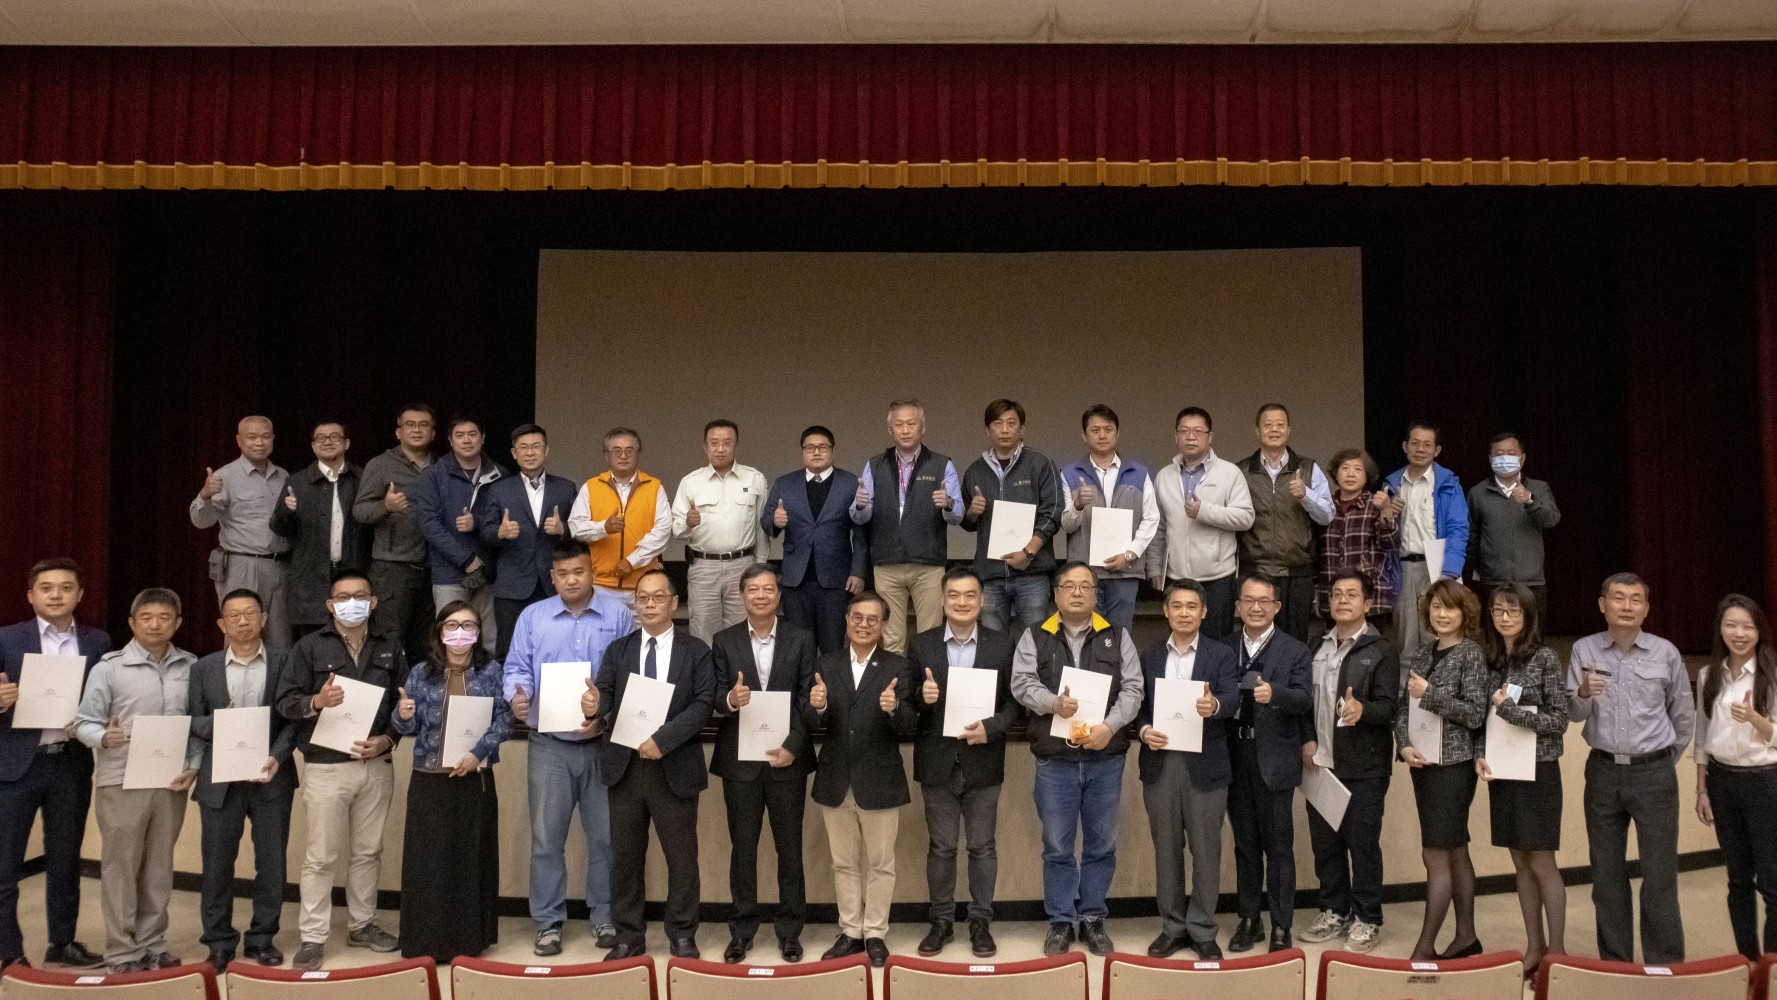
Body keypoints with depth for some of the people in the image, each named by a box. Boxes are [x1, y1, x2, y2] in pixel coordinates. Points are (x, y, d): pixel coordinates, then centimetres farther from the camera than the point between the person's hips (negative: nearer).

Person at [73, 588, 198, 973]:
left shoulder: (191, 667, 3)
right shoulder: (109, 667, -4)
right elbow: (84, 722, -4)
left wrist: (193, 767, -5)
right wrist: (103, 738, -24)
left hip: (171, 782, 3)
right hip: (121, 781, -2)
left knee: (159, 866, 11)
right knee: (120, 866, 4)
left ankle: (152, 944, 22)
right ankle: (121, 950, 13)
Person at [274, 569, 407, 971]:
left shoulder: (390, 647, 10)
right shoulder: (309, 647, 1)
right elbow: (284, 702, -2)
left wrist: (387, 739, -5)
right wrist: (316, 702, -22)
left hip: (377, 765, 3)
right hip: (327, 767, -3)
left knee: (367, 851, 12)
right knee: (321, 857, 1)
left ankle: (362, 925, 25)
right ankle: (313, 937, 9)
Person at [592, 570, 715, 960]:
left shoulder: (695, 651, 1)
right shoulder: (618, 650, 10)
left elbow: (702, 704, -9)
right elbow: (607, 694, -1)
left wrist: (663, 739, -20)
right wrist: (595, 704, -26)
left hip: (674, 768, -2)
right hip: (625, 767, 3)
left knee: (681, 858, 6)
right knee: (625, 856, 9)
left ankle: (682, 936, 20)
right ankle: (629, 936, 22)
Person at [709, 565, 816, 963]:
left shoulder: (801, 639, 2)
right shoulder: (724, 641, 3)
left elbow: (807, 700, -3)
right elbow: (715, 699, -1)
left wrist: (792, 747, -14)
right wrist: (730, 699, -25)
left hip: (787, 758, 0)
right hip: (740, 761, 1)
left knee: (790, 847, 8)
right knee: (742, 848, 9)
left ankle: (790, 929, 19)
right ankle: (742, 929, 19)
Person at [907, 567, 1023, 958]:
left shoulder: (1002, 645, 0)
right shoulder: (920, 646, 2)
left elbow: (1017, 702, -1)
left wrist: (992, 726, -17)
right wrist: (921, 697, -18)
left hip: (983, 763, 0)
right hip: (937, 764, 1)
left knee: (982, 847, 8)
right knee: (941, 847, 10)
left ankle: (981, 922, 20)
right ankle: (942, 921, 22)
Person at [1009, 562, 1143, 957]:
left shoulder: (1117, 637, 7)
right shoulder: (1034, 637, 6)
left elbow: (1132, 688, 0)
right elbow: (1022, 683, -4)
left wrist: (1110, 725, -15)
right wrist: (1052, 702, -23)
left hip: (1105, 758, 1)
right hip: (1055, 758, -1)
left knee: (1101, 844, 8)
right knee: (1057, 846, 6)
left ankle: (1092, 918, 21)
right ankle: (1060, 920, 17)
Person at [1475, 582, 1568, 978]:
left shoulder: (1544, 658, -8)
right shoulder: (1490, 660, 7)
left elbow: (1559, 720, -10)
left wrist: (1511, 710, -17)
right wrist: (1479, 754, -5)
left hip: (1537, 772, -5)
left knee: (1542, 863, 0)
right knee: (1521, 863, 11)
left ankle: (1556, 949, 11)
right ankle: (1535, 946, 20)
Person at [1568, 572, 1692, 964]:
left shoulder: (1666, 653, -3)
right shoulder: (1584, 650, 0)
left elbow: (1683, 715, 9)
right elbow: (1573, 713, -3)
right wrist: (1583, 693, -24)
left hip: (1654, 773, -2)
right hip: (1603, 772, 2)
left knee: (1660, 877, -2)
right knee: (1607, 874, 10)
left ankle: (1666, 965, 7)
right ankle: (1614, 960, 21)